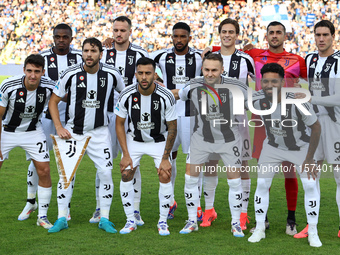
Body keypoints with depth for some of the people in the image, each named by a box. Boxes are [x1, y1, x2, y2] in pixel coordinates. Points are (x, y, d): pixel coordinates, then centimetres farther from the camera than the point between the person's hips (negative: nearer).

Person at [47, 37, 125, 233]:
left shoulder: (112, 74, -6)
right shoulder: (71, 74, -9)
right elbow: (53, 101, 0)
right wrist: (59, 127, -7)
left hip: (100, 132, 1)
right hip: (73, 132, 0)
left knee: (106, 173, -6)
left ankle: (104, 219, 7)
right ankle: (62, 218, 9)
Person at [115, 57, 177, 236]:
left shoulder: (166, 97, -24)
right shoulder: (126, 95, -20)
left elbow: (172, 128, -14)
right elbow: (119, 124, -7)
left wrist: (165, 158, -15)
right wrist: (126, 154, -11)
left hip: (159, 140, -1)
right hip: (134, 139, 1)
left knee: (165, 176, -13)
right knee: (126, 174, -9)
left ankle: (163, 222, 4)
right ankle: (130, 221, 6)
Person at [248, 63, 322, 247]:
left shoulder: (298, 102, -36)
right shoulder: (258, 100, -26)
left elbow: (316, 127, -22)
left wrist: (309, 159, -17)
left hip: (301, 147, -2)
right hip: (273, 146, 3)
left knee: (310, 185, -7)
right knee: (262, 185, -2)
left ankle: (313, 233, 7)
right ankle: (260, 229, 13)